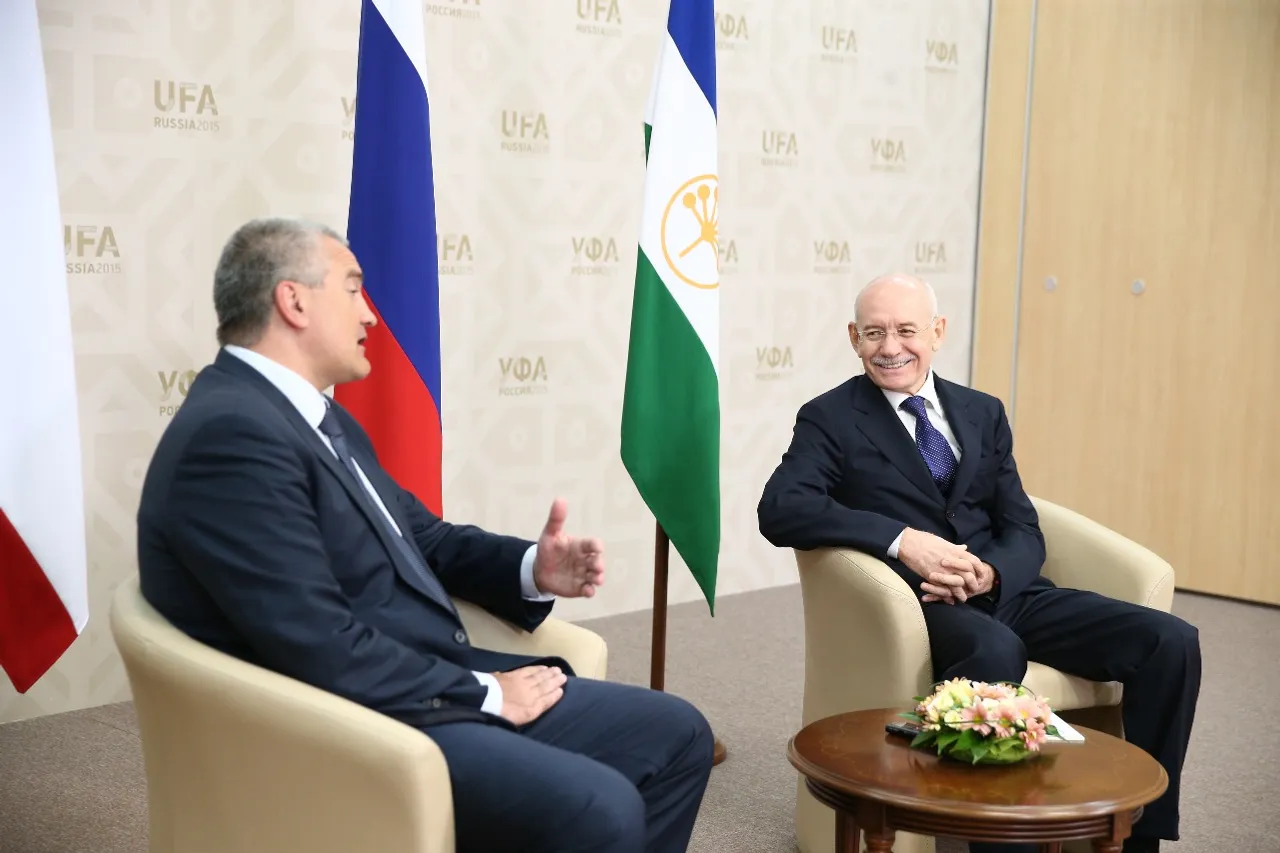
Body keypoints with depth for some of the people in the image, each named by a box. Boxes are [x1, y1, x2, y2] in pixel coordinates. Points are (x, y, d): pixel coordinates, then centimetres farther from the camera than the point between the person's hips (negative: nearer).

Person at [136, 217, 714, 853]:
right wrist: (485, 693, -13)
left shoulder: (319, 417, 13)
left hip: (432, 690, 10)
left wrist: (531, 569, 1)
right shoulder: (231, 434, -20)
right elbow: (322, 650, -24)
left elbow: (422, 538, 20)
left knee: (676, 734, 8)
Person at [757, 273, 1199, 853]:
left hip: (1002, 591, 5)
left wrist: (987, 573, -14)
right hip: (914, 600, -5)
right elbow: (779, 509, -14)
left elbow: (1023, 532, 11)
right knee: (996, 651, -39)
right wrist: (902, 540, -23)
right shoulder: (831, 418, 3)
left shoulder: (983, 413, 17)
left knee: (1171, 641, -14)